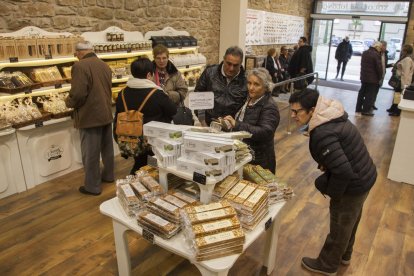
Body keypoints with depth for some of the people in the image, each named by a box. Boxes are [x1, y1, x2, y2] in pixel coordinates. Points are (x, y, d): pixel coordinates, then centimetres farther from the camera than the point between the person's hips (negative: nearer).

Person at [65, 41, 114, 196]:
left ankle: (92, 186, 13)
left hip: (90, 116, -8)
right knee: (107, 148, 20)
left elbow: (78, 95, -22)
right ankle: (108, 175, 36)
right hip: (106, 113, 8)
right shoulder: (104, 65, 9)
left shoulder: (80, 66, -16)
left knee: (90, 153, 3)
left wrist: (68, 102, -2)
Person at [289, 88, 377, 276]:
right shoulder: (331, 116, -2)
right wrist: (326, 163, 4)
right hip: (364, 176, 9)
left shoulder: (322, 134, -31)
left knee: (339, 227, 14)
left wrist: (329, 190, -16)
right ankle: (344, 255, 52)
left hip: (353, 184, -9)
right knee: (349, 222, 28)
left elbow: (343, 171, -32)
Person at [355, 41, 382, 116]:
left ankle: (358, 109, 18)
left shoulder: (364, 53, 9)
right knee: (370, 95, 1)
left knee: (362, 93, 14)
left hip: (363, 77, 8)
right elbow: (379, 67, -16)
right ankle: (366, 110, 5)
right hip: (372, 79, -7)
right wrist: (380, 77, -4)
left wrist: (363, 74, 16)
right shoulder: (376, 55, -16)